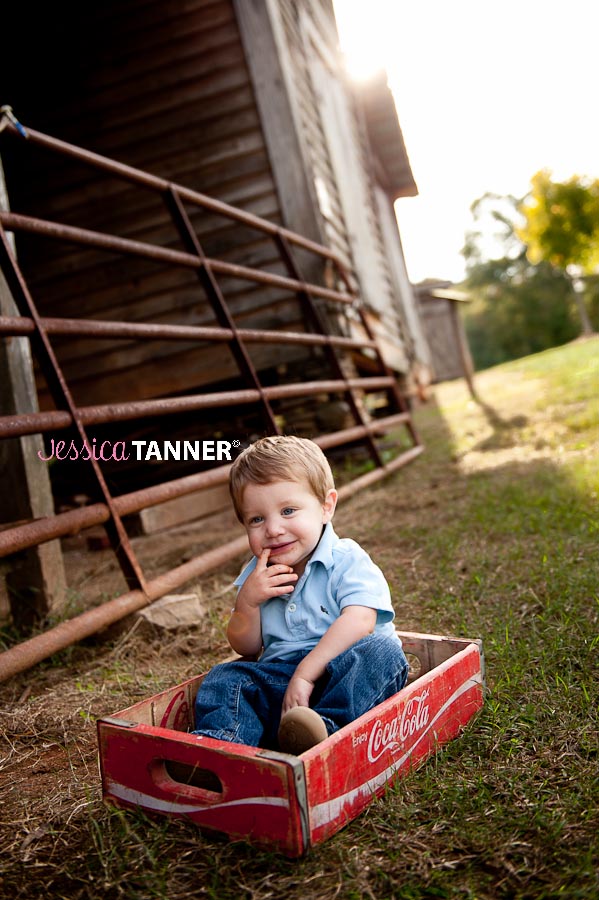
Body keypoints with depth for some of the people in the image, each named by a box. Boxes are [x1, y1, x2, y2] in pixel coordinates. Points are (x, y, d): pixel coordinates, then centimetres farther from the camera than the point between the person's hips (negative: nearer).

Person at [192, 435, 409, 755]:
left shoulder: (346, 560, -6)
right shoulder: (257, 575, 12)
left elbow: (359, 621, -22)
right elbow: (246, 648, 14)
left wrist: (306, 672, -29)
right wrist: (247, 601, -7)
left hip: (343, 678, -4)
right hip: (280, 675, 5)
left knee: (381, 651, -32)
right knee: (225, 678, -13)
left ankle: (327, 728, -50)